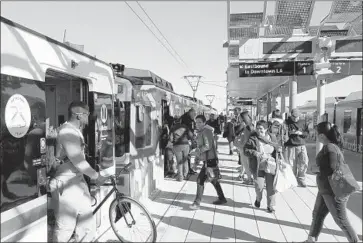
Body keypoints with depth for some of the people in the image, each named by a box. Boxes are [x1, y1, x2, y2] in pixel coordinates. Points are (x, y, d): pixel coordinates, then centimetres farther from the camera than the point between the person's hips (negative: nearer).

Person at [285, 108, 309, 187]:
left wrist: (301, 133, -10)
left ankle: (301, 179, 6)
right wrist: (289, 133, -16)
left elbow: (306, 133, 10)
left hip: (301, 145, 2)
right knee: (292, 164, 1)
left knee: (304, 161, -9)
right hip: (291, 146, -2)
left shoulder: (302, 122, 10)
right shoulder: (287, 122, 3)